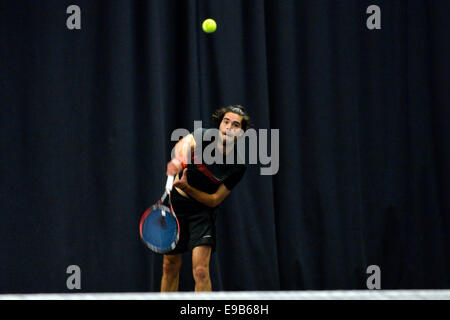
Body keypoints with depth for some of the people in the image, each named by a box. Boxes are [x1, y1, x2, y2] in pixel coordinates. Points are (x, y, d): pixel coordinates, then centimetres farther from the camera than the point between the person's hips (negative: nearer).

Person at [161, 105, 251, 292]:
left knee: (201, 271, -18)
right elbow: (185, 143, -36)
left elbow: (215, 200, -13)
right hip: (176, 204, 2)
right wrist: (179, 158, -58)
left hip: (203, 209, -2)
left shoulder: (237, 167, -17)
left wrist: (186, 187, -27)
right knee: (170, 267, 11)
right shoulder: (204, 136, -15)